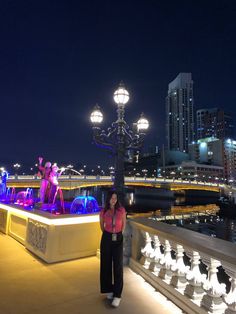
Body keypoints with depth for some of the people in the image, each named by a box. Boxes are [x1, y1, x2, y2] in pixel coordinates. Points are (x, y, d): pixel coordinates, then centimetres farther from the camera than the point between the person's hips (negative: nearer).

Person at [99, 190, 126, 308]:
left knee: (118, 265, -1)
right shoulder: (103, 212, -5)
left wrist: (120, 234, 9)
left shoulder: (121, 210, -7)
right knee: (106, 264, 9)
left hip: (118, 239, -1)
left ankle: (117, 295, 7)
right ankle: (109, 290, 27)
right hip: (106, 239, 1)